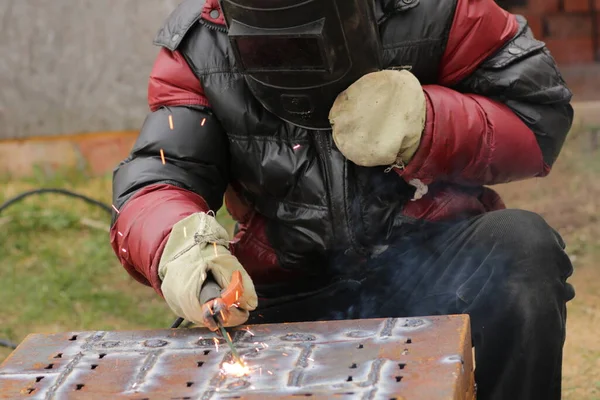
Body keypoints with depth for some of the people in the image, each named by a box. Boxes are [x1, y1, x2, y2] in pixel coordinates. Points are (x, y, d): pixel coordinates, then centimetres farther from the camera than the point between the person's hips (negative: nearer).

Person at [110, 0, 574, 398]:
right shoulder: (198, 45, -5)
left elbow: (542, 117, -4)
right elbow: (152, 184, -12)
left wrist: (425, 127, -23)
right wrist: (178, 244, -38)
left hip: (430, 262, -1)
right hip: (289, 296, 1)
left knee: (522, 250, -30)